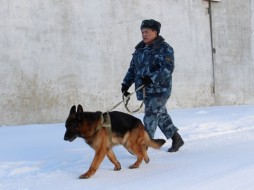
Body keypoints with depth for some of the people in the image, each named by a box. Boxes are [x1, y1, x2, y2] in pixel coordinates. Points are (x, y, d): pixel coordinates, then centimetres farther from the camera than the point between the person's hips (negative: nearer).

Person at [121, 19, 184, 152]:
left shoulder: (164, 49, -9)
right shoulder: (140, 49, 15)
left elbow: (168, 68, -21)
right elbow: (132, 68, 18)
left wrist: (152, 78, -31)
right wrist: (126, 83, 7)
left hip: (159, 90, -8)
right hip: (145, 90, 8)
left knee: (151, 117, -12)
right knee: (161, 115, 16)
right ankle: (176, 139, 30)